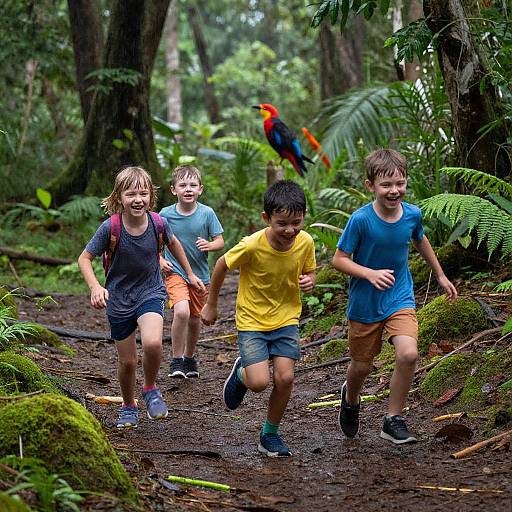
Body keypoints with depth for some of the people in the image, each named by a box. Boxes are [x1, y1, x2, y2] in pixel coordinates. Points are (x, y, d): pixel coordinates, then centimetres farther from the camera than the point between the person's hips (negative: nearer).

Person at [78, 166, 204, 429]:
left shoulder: (157, 223, -14)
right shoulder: (110, 228, -20)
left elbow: (172, 242, 9)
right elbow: (84, 258, -10)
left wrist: (190, 273, 19)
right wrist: (95, 287, -27)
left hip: (150, 292, 0)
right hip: (119, 299, 0)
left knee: (152, 343, -27)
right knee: (127, 361, 9)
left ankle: (151, 389, 2)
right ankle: (128, 406, 37)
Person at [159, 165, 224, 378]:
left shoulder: (207, 213, -7)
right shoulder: (166, 214, -8)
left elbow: (220, 241, -2)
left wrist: (209, 245, -23)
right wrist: (160, 260, -9)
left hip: (200, 274, 3)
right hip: (175, 273, -2)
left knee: (195, 320, 14)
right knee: (181, 311, -25)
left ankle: (189, 357, 40)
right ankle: (176, 360, -11)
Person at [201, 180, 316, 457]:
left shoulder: (305, 242, -13)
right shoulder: (252, 246, -24)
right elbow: (221, 265, -6)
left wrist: (309, 281, -16)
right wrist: (211, 305, 4)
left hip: (286, 319, 3)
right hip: (252, 320, -3)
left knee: (285, 377, -9)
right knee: (259, 382, -15)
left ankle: (270, 434, 14)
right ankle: (240, 373, 23)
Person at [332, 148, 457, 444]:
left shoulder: (412, 214, -8)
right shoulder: (361, 219, -20)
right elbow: (339, 260, -14)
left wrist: (441, 276, 24)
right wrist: (371, 274, -30)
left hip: (400, 299, 2)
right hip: (365, 304, -2)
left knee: (408, 354, -21)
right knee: (363, 365, 13)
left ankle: (394, 420, -3)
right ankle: (351, 399, 49)